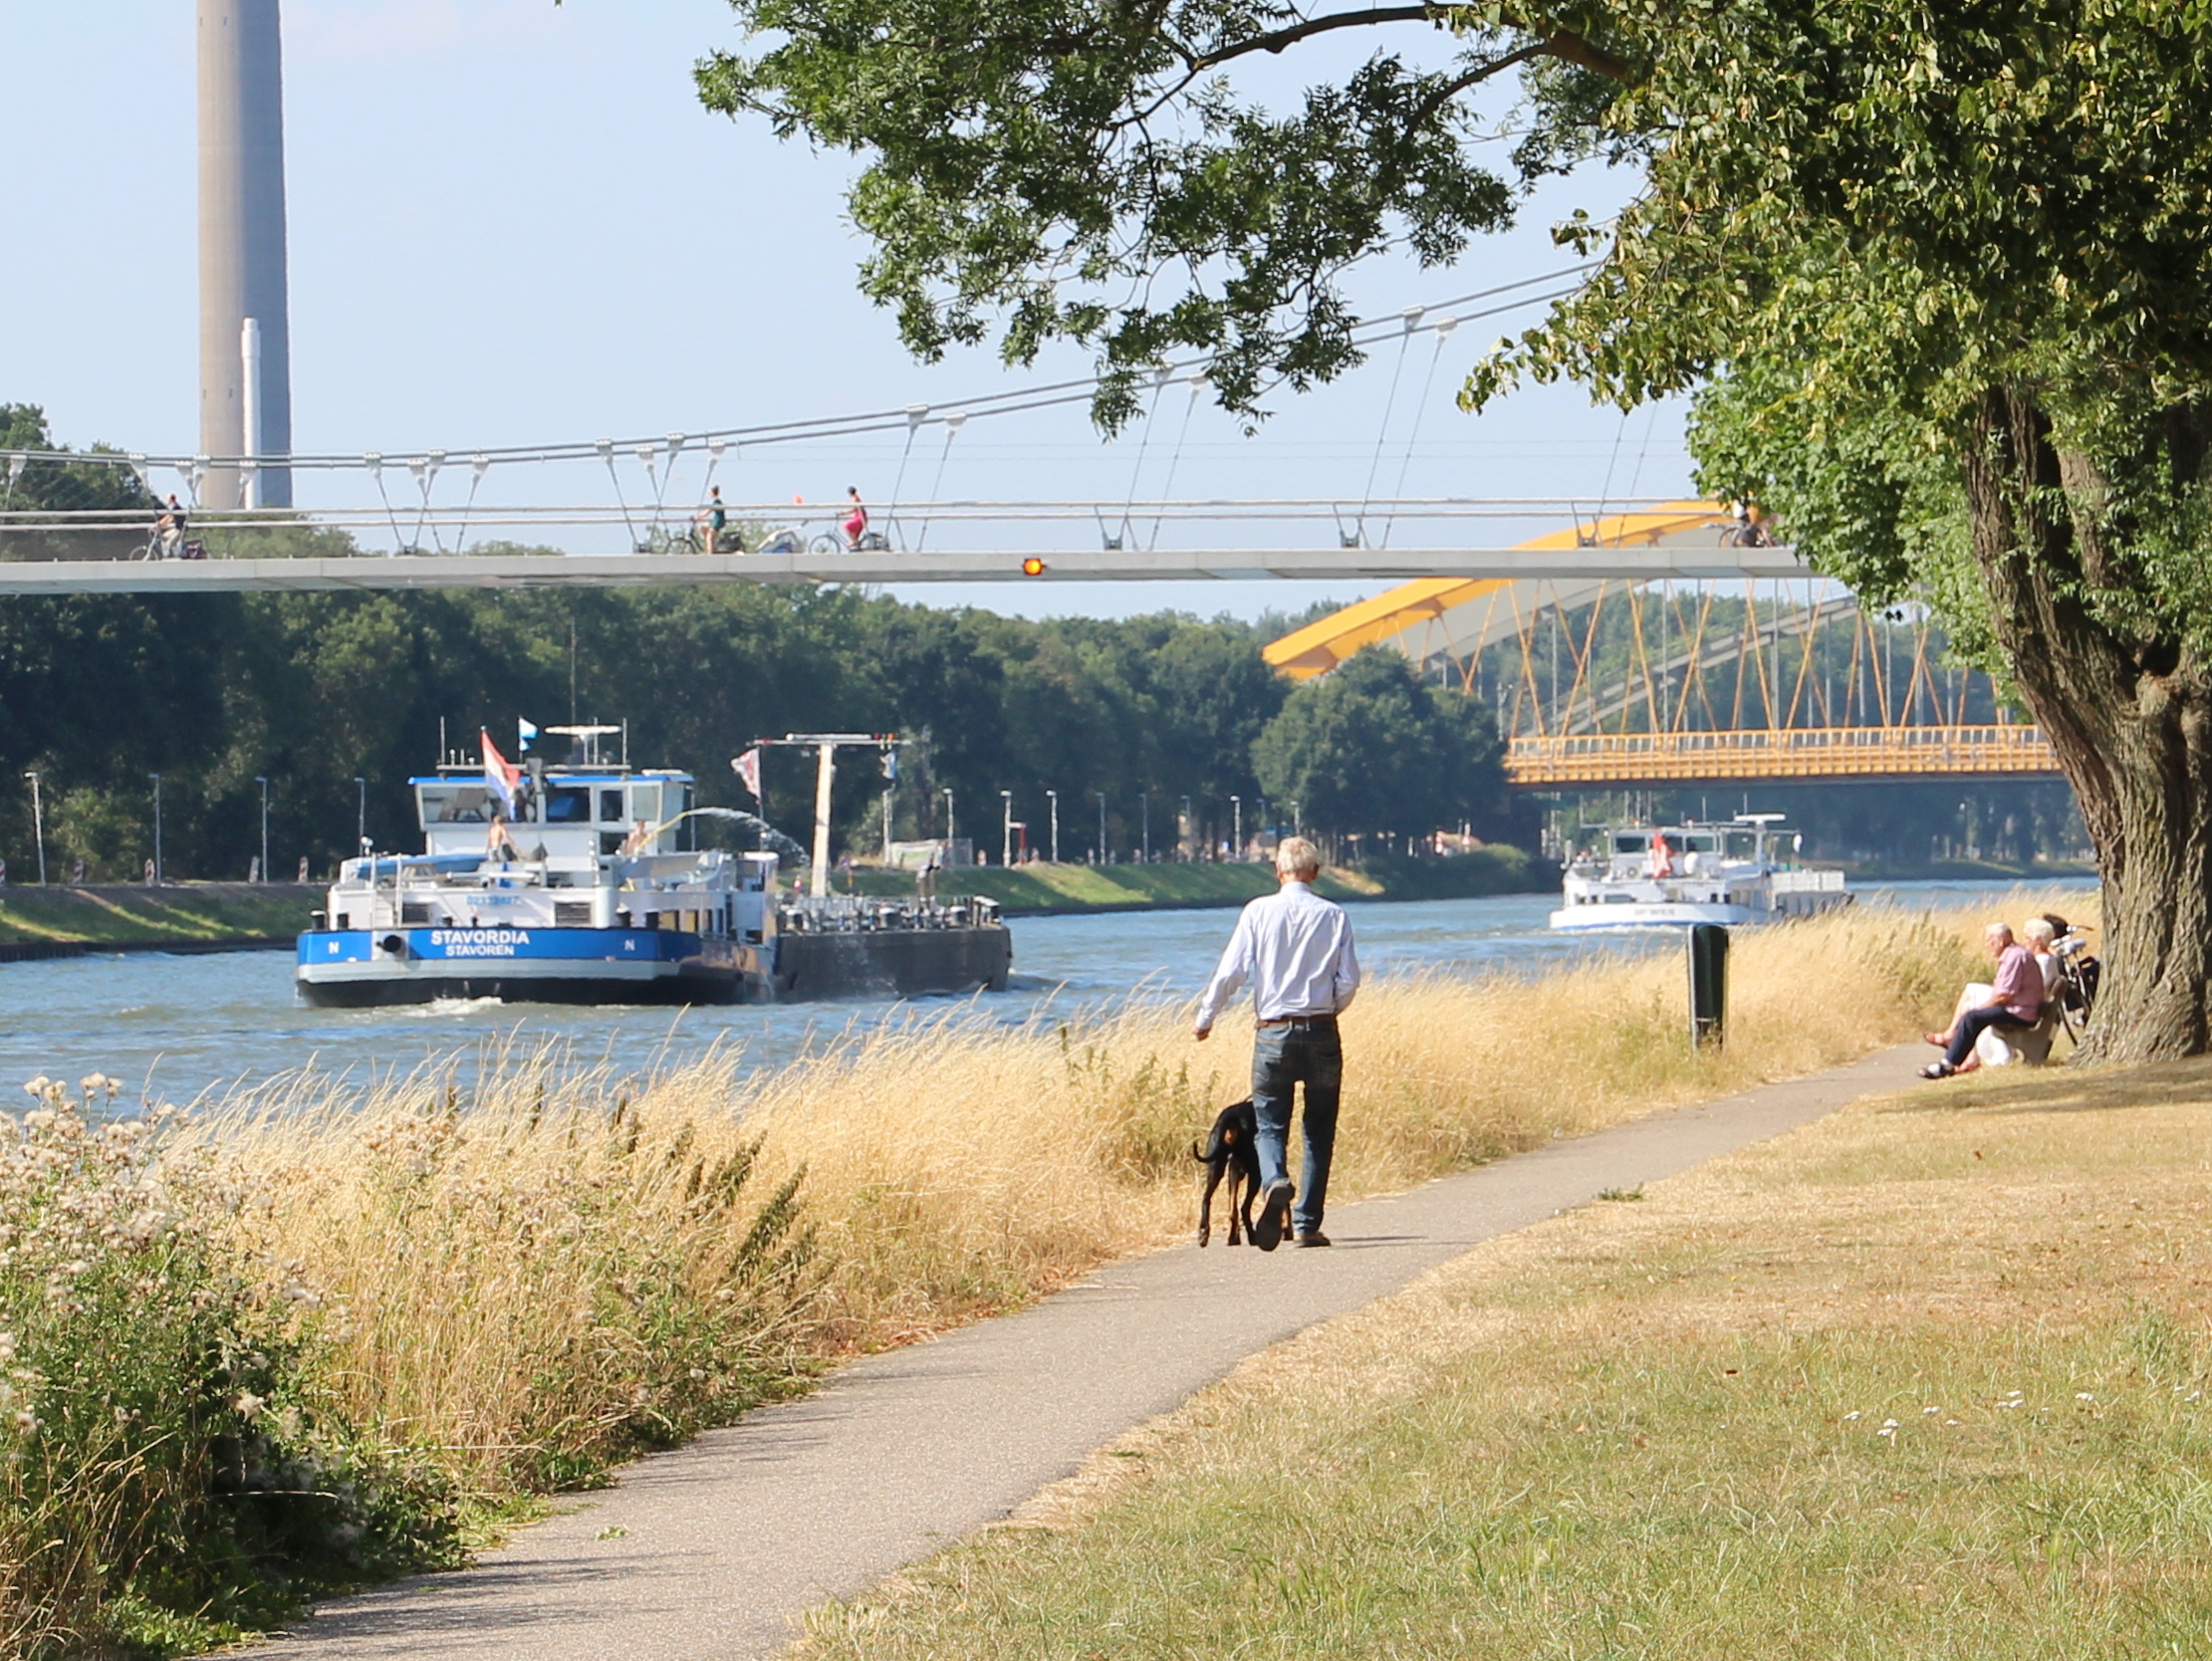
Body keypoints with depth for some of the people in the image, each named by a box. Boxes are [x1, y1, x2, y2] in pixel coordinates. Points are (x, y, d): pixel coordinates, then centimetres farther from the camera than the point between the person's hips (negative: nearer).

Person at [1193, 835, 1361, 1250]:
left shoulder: (1259, 912, -2)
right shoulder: (1333, 916, -2)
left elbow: (1230, 973, -5)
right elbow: (1349, 980, -2)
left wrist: (1205, 1020, 9)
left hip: (1273, 1032, 0)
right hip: (1321, 1032, 0)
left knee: (1269, 1124, 5)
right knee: (1318, 1130, 10)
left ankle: (1274, 1182, -26)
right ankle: (1306, 1224, 7)